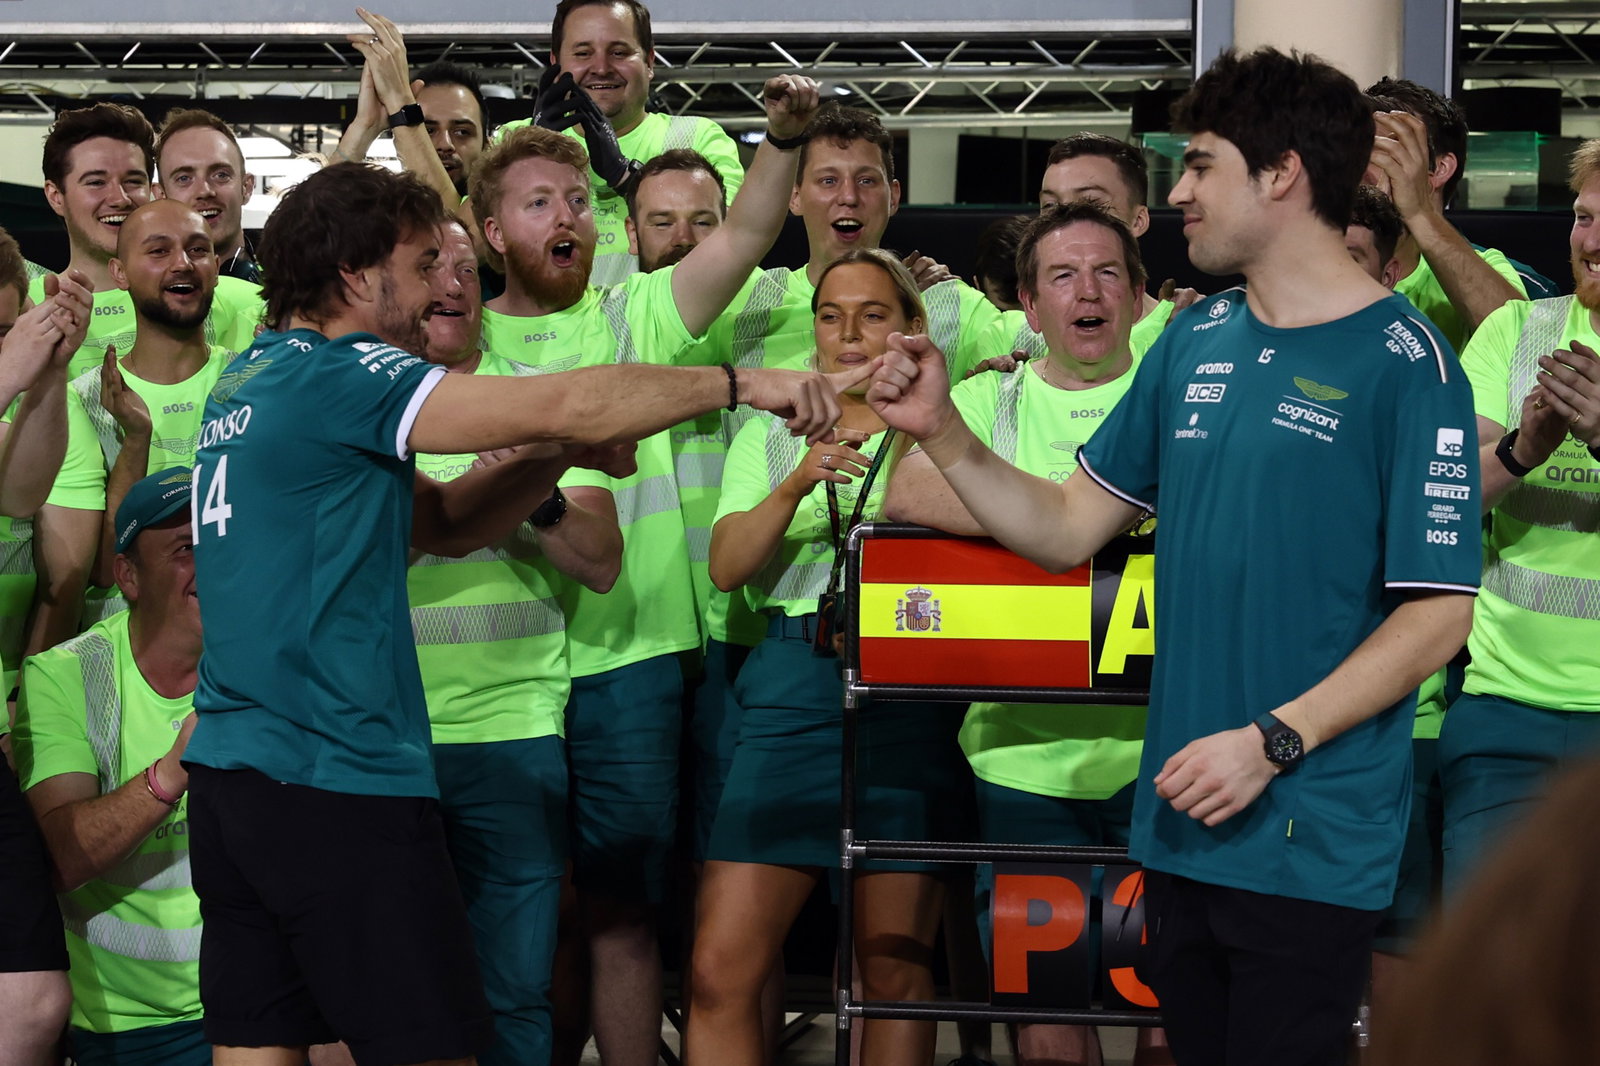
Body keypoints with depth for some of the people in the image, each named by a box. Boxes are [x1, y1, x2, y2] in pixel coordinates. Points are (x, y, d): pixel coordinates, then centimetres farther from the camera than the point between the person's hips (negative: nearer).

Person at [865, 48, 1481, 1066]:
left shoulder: (1402, 363, -10)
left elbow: (1437, 615, -12)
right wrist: (943, 432, 1)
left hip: (1312, 842, -6)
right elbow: (1066, 527, 14)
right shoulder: (1195, 344, 10)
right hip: (1183, 825, 6)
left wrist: (1271, 742, -18)